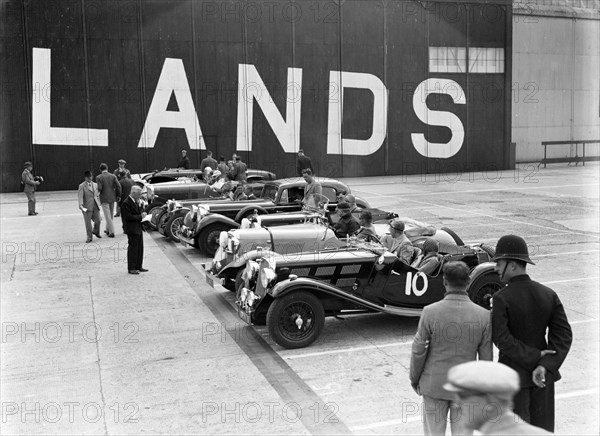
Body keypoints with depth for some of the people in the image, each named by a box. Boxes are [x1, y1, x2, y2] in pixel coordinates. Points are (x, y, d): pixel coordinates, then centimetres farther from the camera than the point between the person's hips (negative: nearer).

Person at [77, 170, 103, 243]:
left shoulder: (95, 185, 14)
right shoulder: (82, 186, -3)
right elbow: (80, 196, -11)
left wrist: (99, 203, 16)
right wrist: (81, 205, -24)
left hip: (95, 206, 4)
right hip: (87, 207, -4)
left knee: (98, 220, 0)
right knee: (88, 223, 0)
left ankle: (96, 231, 31)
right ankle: (89, 237, 12)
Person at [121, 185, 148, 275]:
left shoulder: (136, 202, 12)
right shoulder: (126, 203, -17)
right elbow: (128, 217, -22)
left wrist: (143, 214, 0)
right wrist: (140, 217, -19)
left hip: (139, 229, 9)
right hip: (132, 230, -9)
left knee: (140, 248, 14)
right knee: (132, 249, -2)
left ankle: (138, 266, 24)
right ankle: (131, 268, 6)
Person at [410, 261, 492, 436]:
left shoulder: (430, 312, -17)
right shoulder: (483, 315, -11)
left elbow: (419, 350, -9)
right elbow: (486, 357, -4)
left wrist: (414, 378, 7)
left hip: (434, 385, -1)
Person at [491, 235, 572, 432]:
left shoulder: (501, 298, -20)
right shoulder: (549, 294, -4)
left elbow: (500, 338, -26)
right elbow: (564, 335, -10)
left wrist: (534, 358, -18)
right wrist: (544, 366, -18)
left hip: (513, 374, -5)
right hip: (543, 374, 5)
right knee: (542, 427, 18)